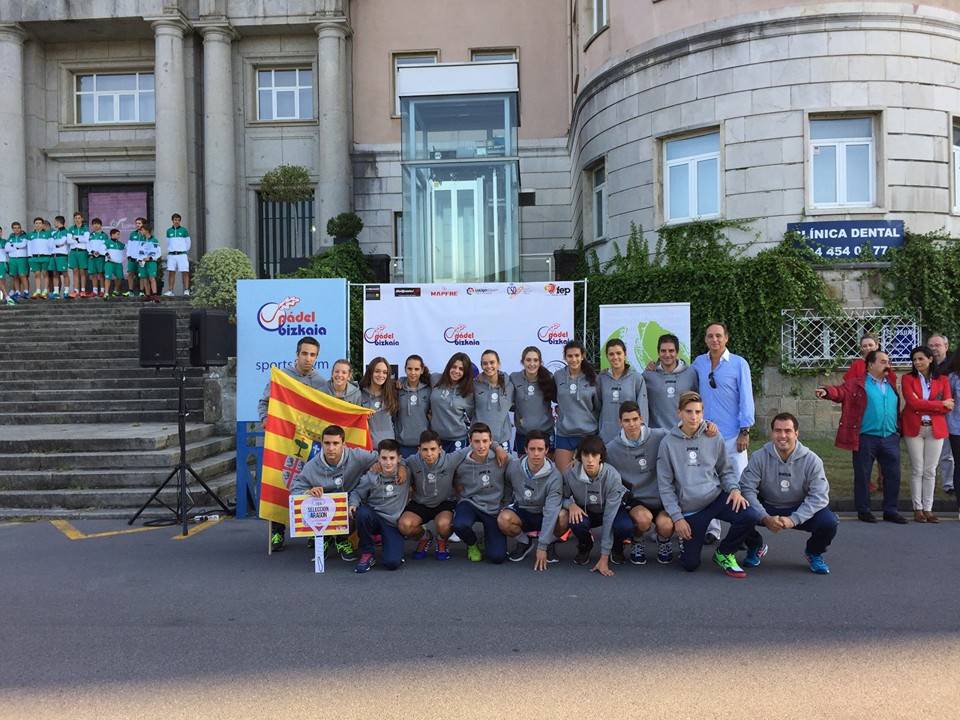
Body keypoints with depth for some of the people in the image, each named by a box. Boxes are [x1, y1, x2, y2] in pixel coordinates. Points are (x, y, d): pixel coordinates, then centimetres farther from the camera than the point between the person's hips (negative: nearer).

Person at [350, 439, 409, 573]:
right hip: (374, 518, 1)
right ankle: (367, 553, -11)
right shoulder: (371, 477, -8)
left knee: (392, 563, -24)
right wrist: (353, 504, -17)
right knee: (362, 513, -36)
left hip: (394, 523, -1)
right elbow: (356, 492, 5)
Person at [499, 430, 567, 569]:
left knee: (564, 516, -34)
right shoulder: (513, 468, -14)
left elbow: (551, 511, -29)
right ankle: (524, 542, 2)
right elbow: (507, 490, 9)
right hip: (521, 512, 2)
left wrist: (542, 547, -32)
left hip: (544, 515, -1)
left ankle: (550, 544, 0)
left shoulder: (554, 476, -24)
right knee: (503, 519, -32)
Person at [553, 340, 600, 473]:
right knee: (563, 475, 2)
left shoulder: (592, 377, -2)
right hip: (564, 433, 1)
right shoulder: (558, 376, 0)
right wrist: (559, 408, 4)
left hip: (588, 433, -1)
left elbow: (598, 406, 6)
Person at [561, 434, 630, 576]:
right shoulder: (570, 473, -24)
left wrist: (604, 558, -31)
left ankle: (615, 548, 5)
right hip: (584, 512, 1)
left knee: (625, 527, -33)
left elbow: (609, 518, -31)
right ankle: (585, 546, 4)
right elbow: (562, 497, -4)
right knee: (576, 523, -33)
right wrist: (571, 504, -30)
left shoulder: (612, 476, -30)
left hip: (610, 511, -1)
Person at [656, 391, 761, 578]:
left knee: (751, 516, -26)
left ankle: (724, 553, 2)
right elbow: (665, 485, -3)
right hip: (689, 508, -1)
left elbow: (726, 470, 10)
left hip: (717, 497, 2)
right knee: (690, 564, -4)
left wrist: (734, 489, -11)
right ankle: (685, 539, 33)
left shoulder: (714, 438, 0)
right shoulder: (668, 443, -5)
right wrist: (677, 517, -8)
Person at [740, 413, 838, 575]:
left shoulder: (811, 460, -13)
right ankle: (756, 547, 8)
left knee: (829, 522, -28)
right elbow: (747, 489, -19)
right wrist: (765, 518, -32)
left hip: (800, 511, 0)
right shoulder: (759, 457, -13)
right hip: (767, 509, 0)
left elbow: (819, 496, -18)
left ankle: (814, 553, 11)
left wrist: (793, 519, -30)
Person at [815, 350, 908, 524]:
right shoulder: (858, 383, -3)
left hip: (890, 438, 5)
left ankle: (890, 511, 20)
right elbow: (840, 391, -18)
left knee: (893, 475, 8)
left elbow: (897, 410, 20)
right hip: (866, 438, -5)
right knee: (862, 475, 4)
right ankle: (863, 510, 16)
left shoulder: (891, 385, 15)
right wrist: (826, 392, -38)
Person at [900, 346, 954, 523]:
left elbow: (948, 407, -3)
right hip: (914, 428, -2)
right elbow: (912, 403, -12)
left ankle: (928, 509, 12)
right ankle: (917, 509, 8)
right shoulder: (908, 378, 1)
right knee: (917, 470, 2)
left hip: (935, 429, 2)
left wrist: (922, 405, -12)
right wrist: (940, 404, -12)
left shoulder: (942, 379, 7)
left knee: (930, 471, 5)